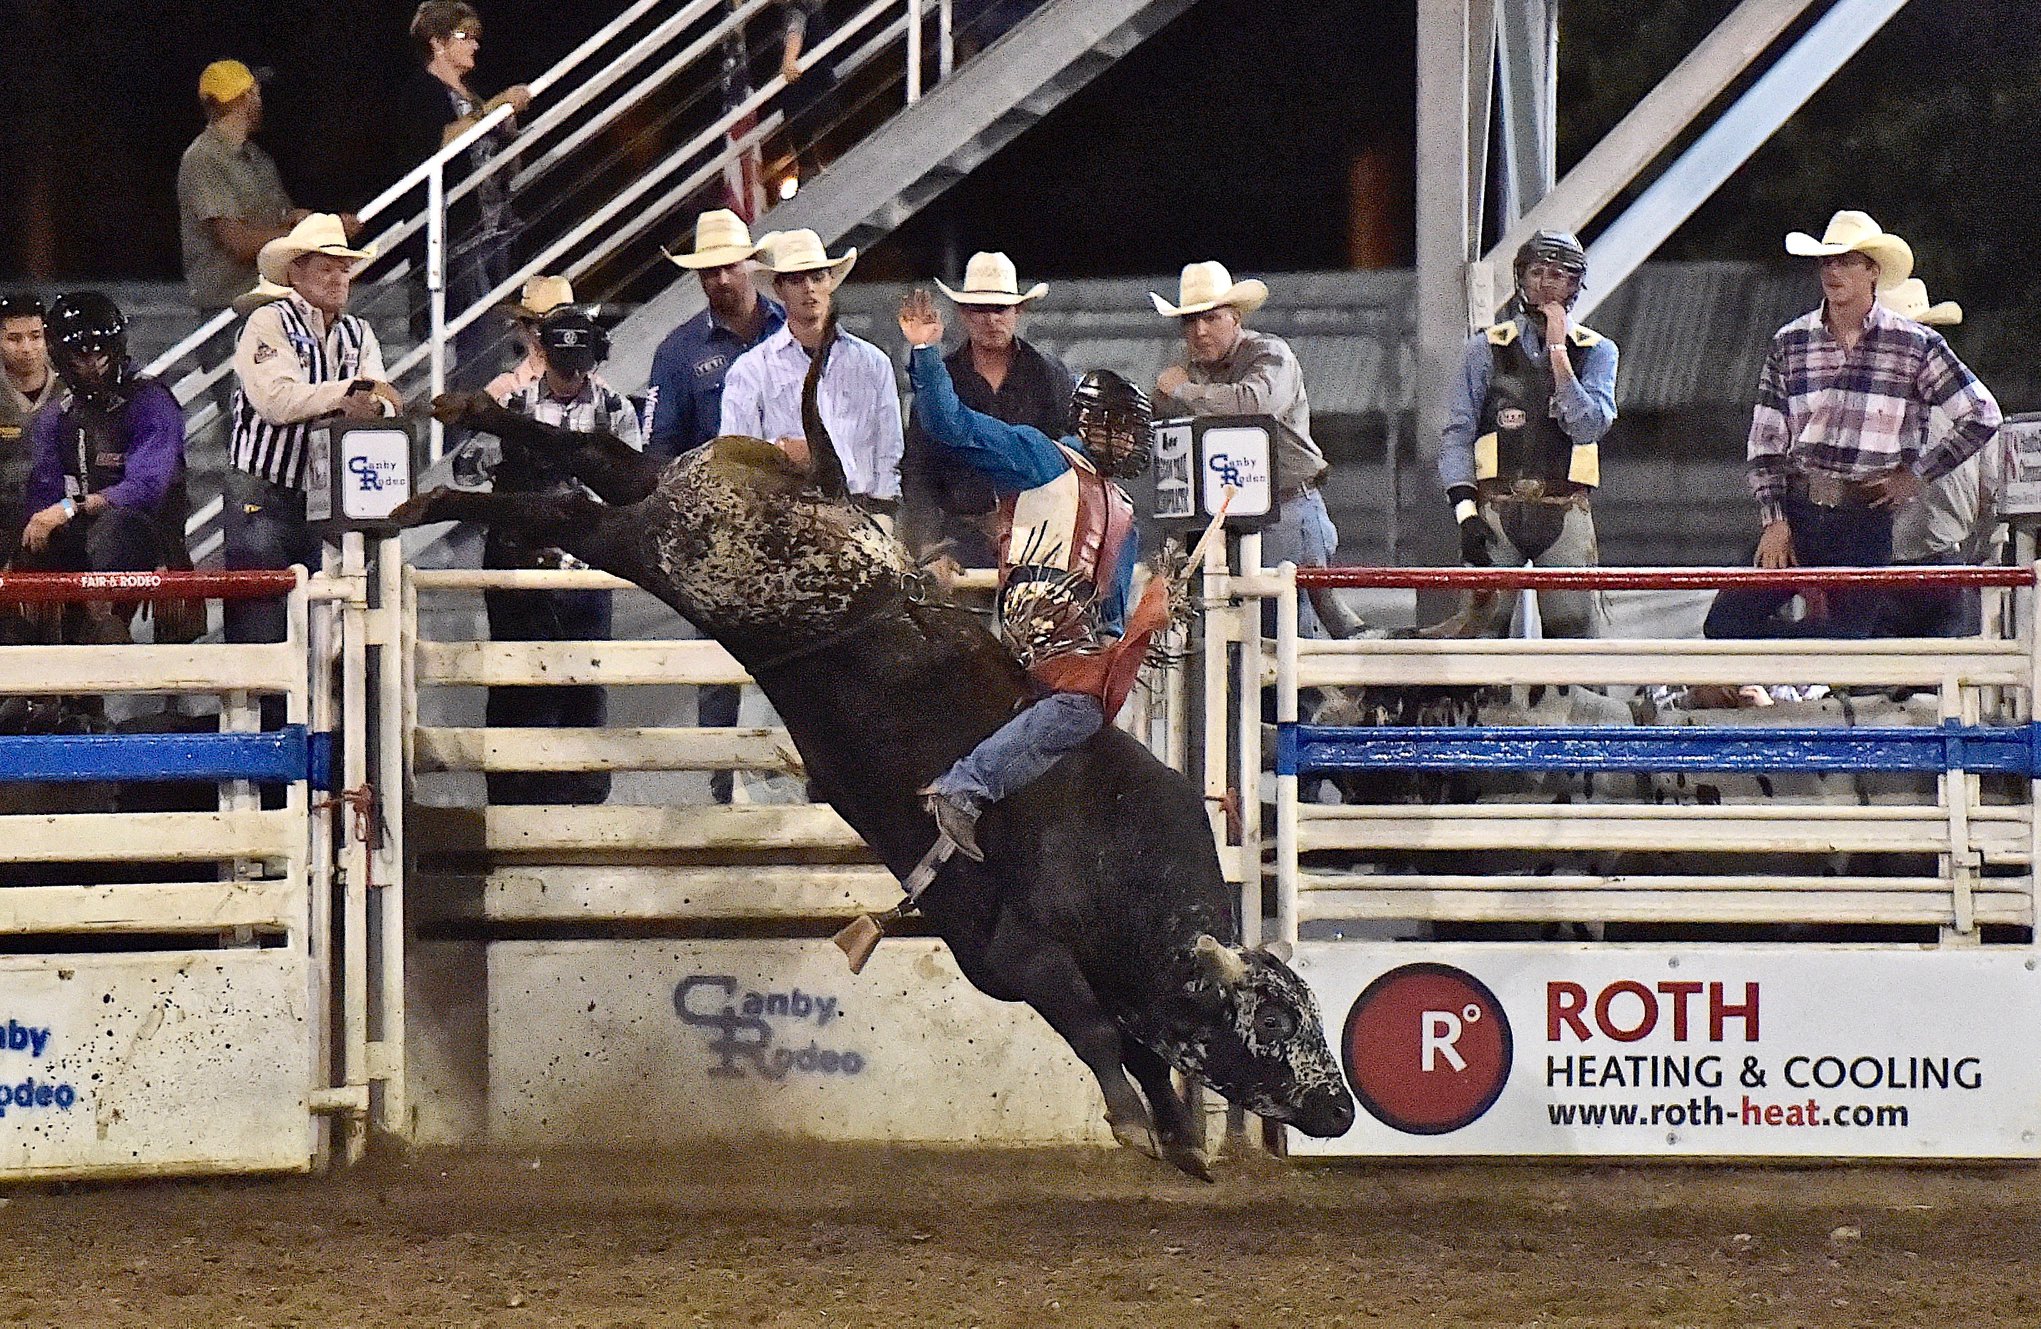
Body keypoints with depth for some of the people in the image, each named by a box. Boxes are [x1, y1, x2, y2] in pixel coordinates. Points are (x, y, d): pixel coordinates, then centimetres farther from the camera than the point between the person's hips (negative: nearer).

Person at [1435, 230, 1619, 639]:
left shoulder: (1596, 352, 11)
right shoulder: (1486, 348, 10)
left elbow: (1587, 428, -4)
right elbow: (1456, 435, 6)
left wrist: (1558, 353, -7)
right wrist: (1466, 514, -6)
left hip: (1564, 511, 0)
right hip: (1497, 508, 0)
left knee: (1576, 628, -8)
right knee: (1483, 623, -10)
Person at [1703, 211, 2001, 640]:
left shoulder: (1917, 345, 0)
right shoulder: (1790, 342, 7)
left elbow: (1982, 416, 3)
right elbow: (1766, 439, 8)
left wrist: (1918, 474, 0)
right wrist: (1773, 519, -2)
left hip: (1865, 521, -3)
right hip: (1797, 511, 3)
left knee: (1853, 634, -4)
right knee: (1726, 621, -5)